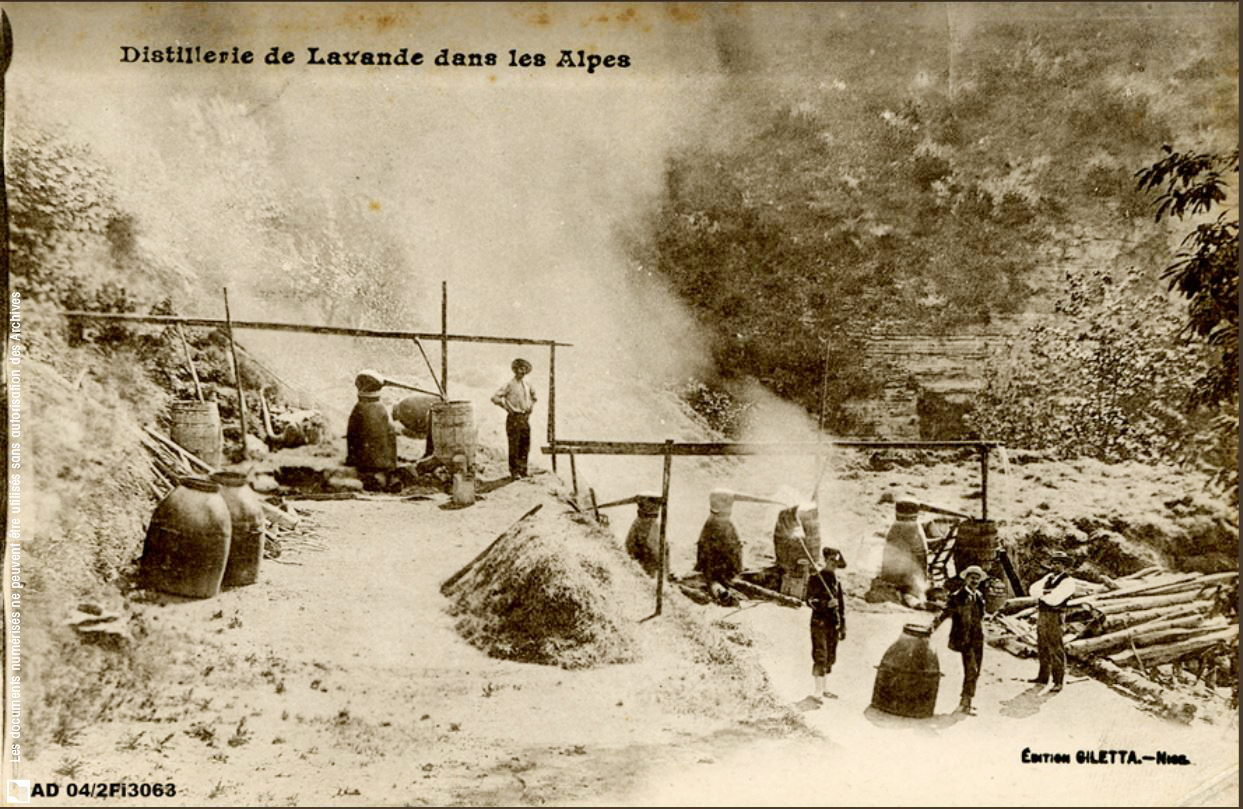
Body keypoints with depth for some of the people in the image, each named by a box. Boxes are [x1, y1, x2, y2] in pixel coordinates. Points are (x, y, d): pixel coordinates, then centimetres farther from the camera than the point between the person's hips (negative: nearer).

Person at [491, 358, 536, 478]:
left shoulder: (527, 385, 10)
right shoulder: (510, 385, -8)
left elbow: (533, 395, 32)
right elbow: (495, 397, -13)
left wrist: (531, 405, 19)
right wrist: (507, 406, -13)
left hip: (525, 417, 6)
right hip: (514, 418, -6)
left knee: (525, 445, 7)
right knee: (514, 446, -3)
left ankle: (523, 471, 16)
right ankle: (514, 471, 4)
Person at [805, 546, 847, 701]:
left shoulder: (837, 581, 13)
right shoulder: (815, 579, -6)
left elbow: (841, 605, 17)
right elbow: (809, 601, -12)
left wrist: (843, 626, 15)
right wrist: (826, 604, -28)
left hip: (834, 624, 6)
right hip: (819, 623, -6)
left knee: (830, 658, 10)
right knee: (820, 657, -10)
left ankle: (823, 689, 20)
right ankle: (817, 691, -9)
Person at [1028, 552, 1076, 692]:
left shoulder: (1068, 581, -9)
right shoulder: (1048, 577, 15)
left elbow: (1054, 599, -20)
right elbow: (1033, 589, 7)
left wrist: (1041, 594, -3)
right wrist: (1045, 592, -11)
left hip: (1053, 617, -8)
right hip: (1041, 615, 8)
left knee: (1056, 650, -4)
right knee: (1042, 648, 17)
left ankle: (1058, 682, 2)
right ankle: (1043, 677, 29)